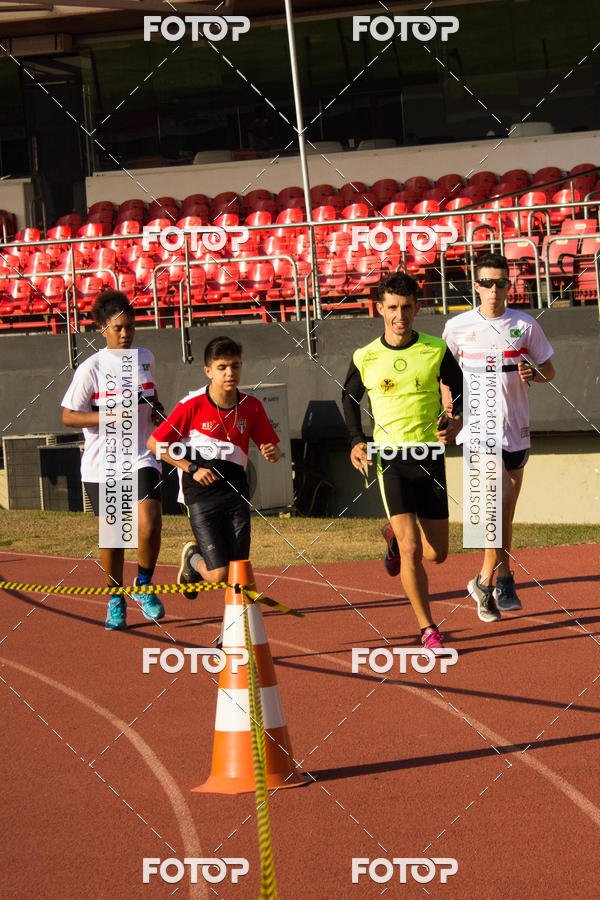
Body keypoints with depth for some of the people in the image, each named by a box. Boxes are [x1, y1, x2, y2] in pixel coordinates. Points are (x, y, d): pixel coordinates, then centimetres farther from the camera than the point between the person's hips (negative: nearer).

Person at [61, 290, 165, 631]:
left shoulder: (146, 358, 7)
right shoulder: (91, 368, -8)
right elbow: (68, 416, -8)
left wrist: (157, 408, 6)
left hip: (142, 457, 2)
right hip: (102, 464, -2)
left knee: (149, 525, -18)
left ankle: (144, 586, 6)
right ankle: (116, 600, 23)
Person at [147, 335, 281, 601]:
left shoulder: (252, 406, 0)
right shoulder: (192, 405, -10)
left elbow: (271, 447, 10)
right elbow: (154, 443, -3)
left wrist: (272, 453, -14)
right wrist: (192, 469, -8)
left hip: (235, 490, 4)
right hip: (201, 494, -4)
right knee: (218, 575, -10)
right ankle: (193, 557, 27)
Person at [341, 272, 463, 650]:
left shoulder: (437, 351, -2)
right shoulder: (365, 358, -1)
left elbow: (461, 391, 11)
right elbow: (349, 397, 17)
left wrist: (457, 421, -9)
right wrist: (357, 441, 4)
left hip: (430, 457, 2)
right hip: (390, 459, -2)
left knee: (436, 553, 7)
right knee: (412, 551, -13)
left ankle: (393, 535, 40)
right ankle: (427, 627, 0)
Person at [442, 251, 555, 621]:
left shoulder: (525, 325, 1)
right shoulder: (458, 327, 0)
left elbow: (550, 370, 9)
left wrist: (533, 373, -13)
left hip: (516, 429, 3)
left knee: (506, 510, 10)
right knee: (497, 499, -19)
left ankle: (487, 582, 24)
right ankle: (503, 580, -11)